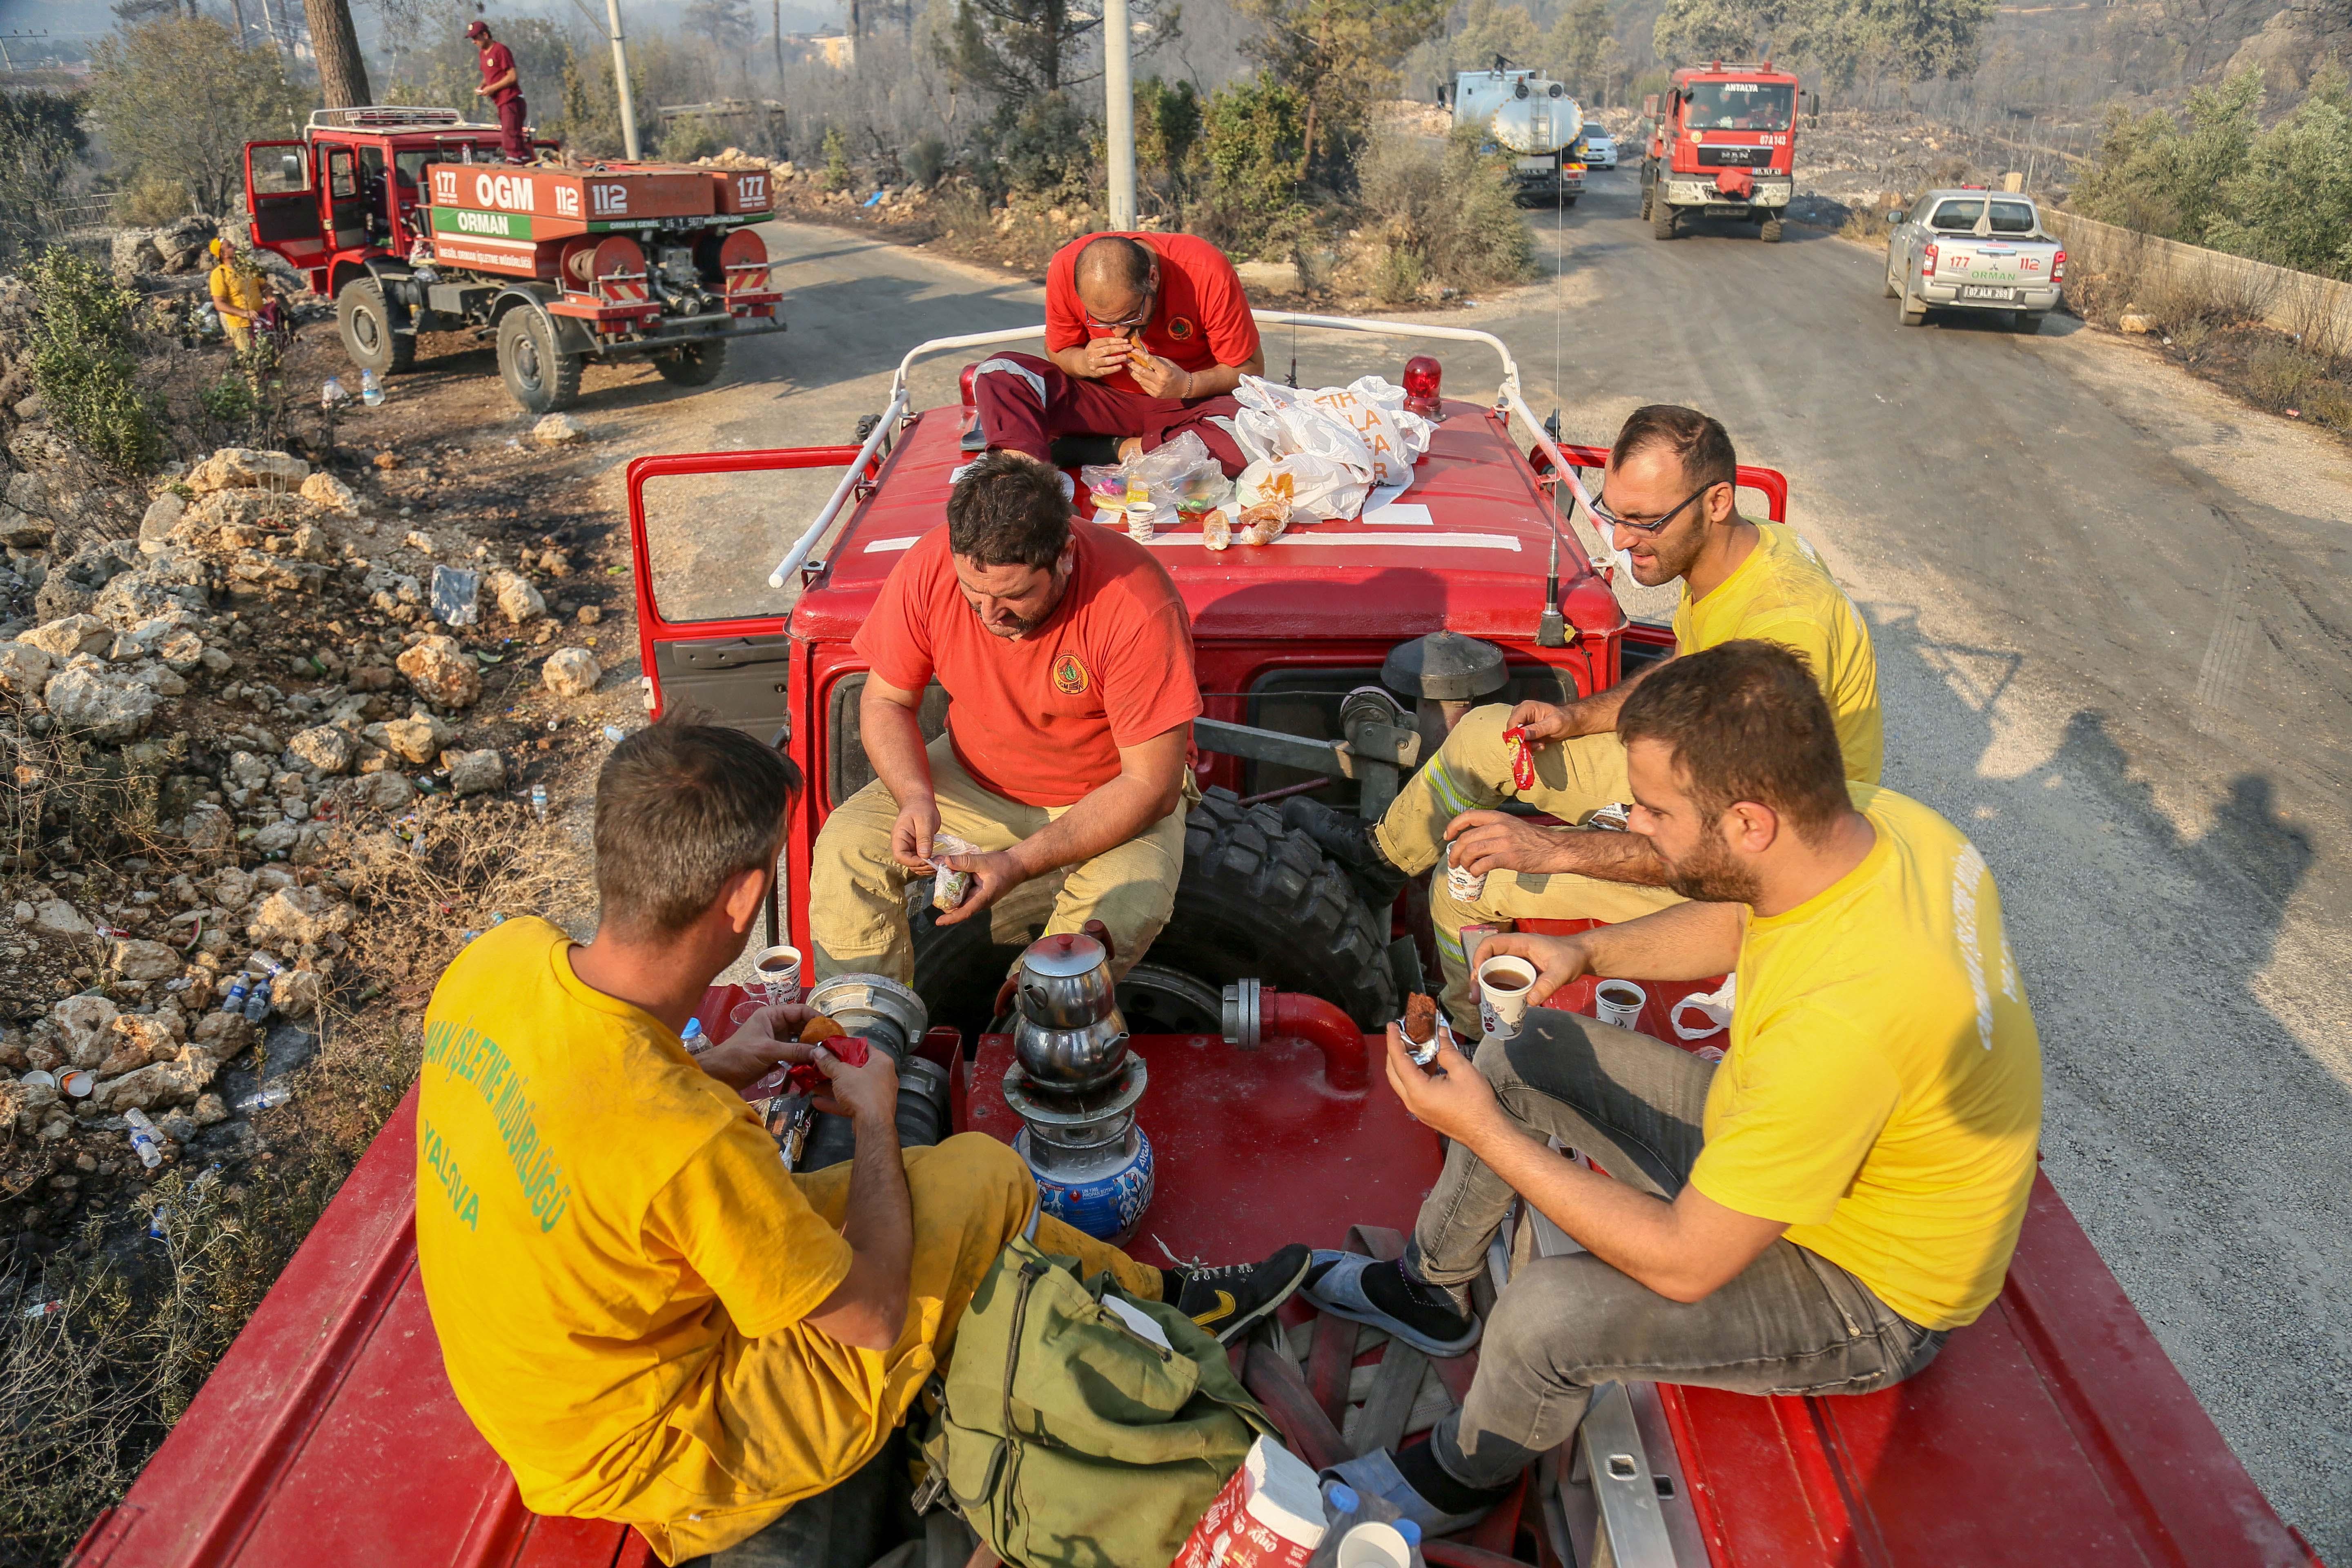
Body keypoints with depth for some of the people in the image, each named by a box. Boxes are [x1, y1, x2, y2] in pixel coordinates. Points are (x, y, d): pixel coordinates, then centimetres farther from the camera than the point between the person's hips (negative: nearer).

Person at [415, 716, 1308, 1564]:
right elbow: (872, 1315, -20)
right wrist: (875, 1117, -7)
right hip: (662, 1462, -7)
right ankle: (1166, 1311, 21)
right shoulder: (692, 1140, -38)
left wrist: (715, 1070, 5)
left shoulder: (496, 962, -16)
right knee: (985, 1176, -5)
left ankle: (1153, 1299, 31)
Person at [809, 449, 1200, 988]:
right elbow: (885, 701, -4)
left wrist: (1021, 862, -32)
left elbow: (1152, 785, -26)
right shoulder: (929, 568, -19)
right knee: (845, 848, -16)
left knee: (1124, 907, -32)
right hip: (973, 780, 4)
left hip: (1111, 796, -3)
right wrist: (915, 797, -24)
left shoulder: (1136, 604, -31)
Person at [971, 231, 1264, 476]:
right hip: (1105, 400, 3)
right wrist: (1082, 363, -23)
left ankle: (1127, 452, -19)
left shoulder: (1207, 273, -25)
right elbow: (1056, 353, 0)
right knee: (997, 372, -20)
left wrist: (1187, 386, -31)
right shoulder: (1065, 268, -17)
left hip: (1189, 405, -2)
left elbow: (1251, 369, -14)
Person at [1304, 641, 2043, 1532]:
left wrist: (1485, 1133, -25)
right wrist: (1588, 952, -4)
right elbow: (1744, 920, 9)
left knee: (1544, 1314, -26)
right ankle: (1430, 1292, 30)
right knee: (1520, 1054, 6)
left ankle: (1459, 1482, 11)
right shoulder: (1873, 818, -17)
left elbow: (1685, 1264, -30)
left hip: (1870, 1291, -8)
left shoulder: (1839, 1020, -42)